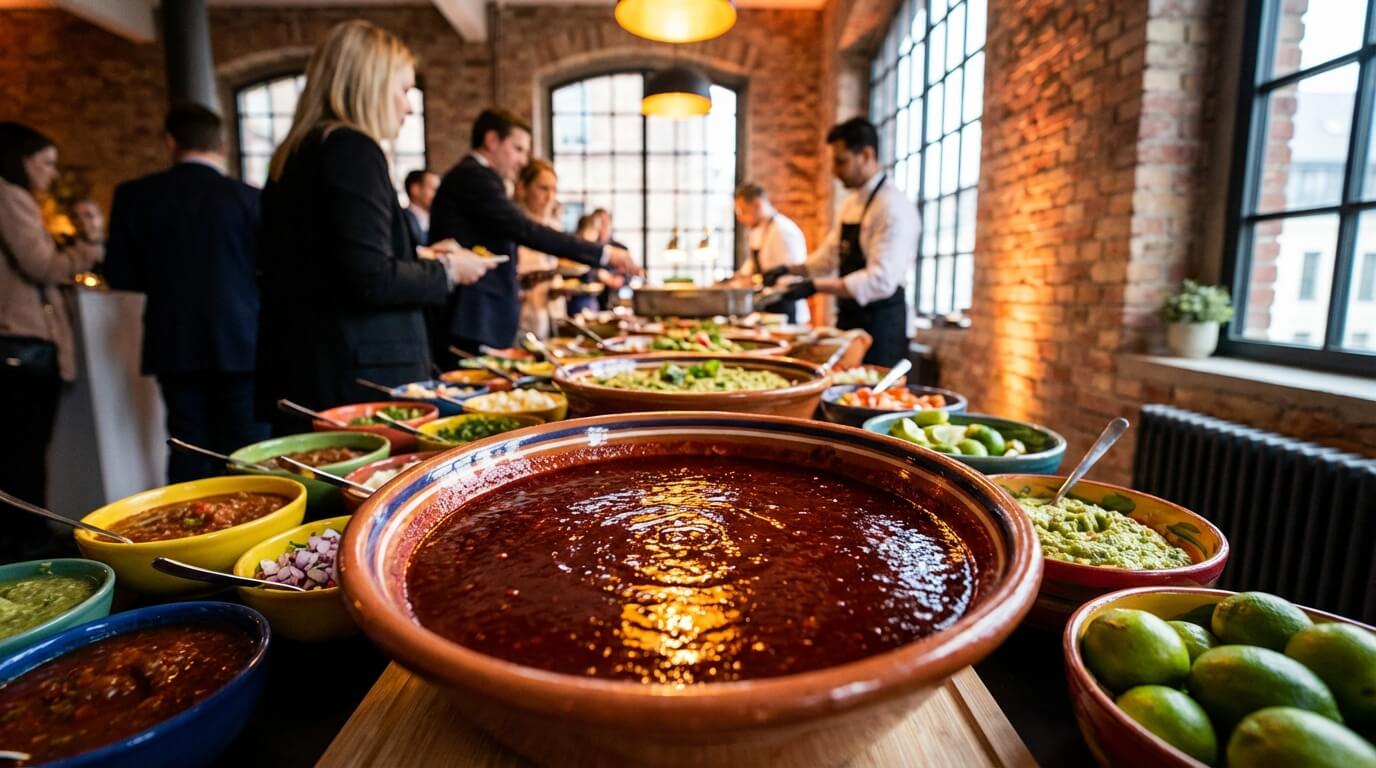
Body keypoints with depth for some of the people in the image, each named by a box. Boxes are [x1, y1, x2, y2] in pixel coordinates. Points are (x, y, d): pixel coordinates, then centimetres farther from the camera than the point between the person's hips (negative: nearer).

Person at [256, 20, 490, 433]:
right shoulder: (352, 148, -11)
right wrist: (445, 270, -3)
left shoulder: (292, 154, 15)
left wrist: (419, 259, 20)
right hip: (357, 378, -9)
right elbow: (372, 280, -20)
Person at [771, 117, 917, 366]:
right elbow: (830, 255, 21)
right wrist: (790, 269, 6)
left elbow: (881, 280, -26)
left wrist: (815, 287, -29)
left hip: (880, 325, -8)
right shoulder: (851, 203, 11)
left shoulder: (893, 206, -17)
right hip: (850, 318, 8)